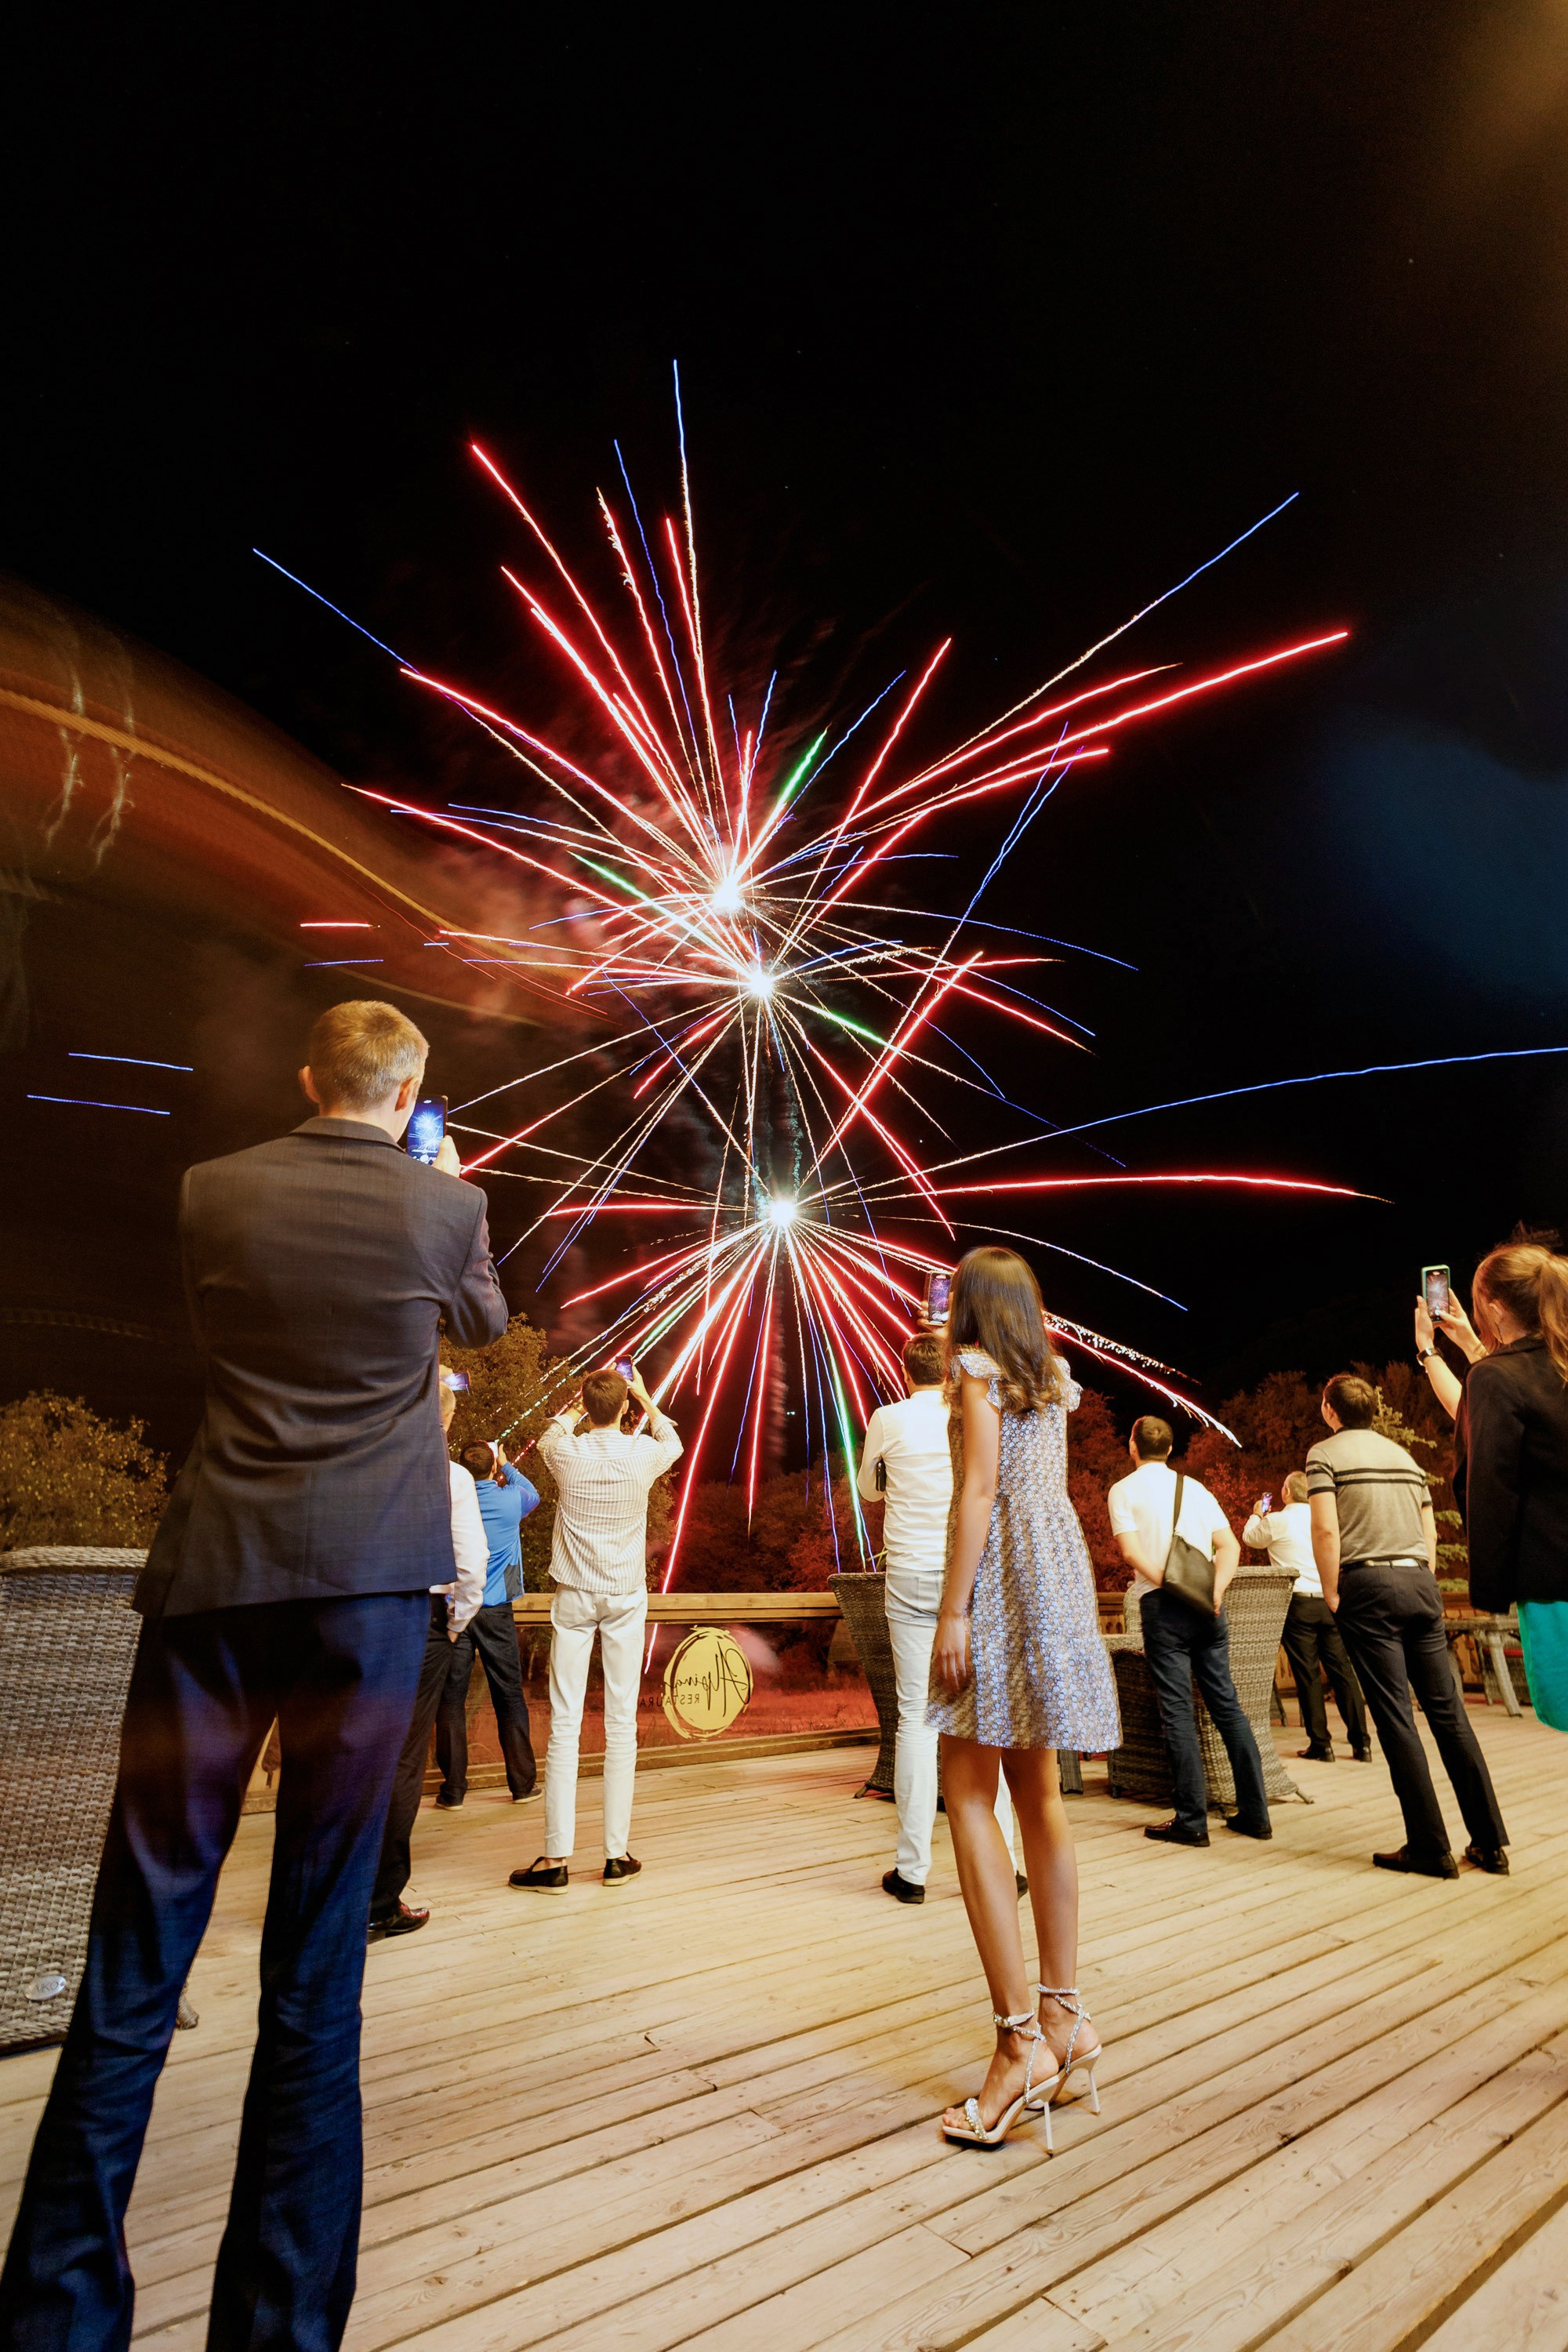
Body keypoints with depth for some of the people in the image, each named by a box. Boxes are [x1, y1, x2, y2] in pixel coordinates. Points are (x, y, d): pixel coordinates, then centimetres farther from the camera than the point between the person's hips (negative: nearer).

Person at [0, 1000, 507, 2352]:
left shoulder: (211, 1192, 5)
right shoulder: (443, 1204, 0)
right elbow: (484, 1321, 20)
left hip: (217, 1579, 2)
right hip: (368, 1583, -1)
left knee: (138, 1959, 12)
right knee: (317, 1972, 9)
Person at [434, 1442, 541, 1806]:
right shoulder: (509, 1500, -6)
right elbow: (533, 1494, 17)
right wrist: (506, 1466, 25)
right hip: (495, 1612, -1)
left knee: (451, 1698, 7)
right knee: (509, 1697, 8)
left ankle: (453, 1789, 11)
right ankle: (523, 1783, 17)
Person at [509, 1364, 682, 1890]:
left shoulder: (567, 1454, -9)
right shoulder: (642, 1454, -8)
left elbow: (550, 1433, 17)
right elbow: (673, 1441, 18)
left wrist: (581, 1404, 28)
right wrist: (645, 1397, 26)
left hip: (575, 1595, 0)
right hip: (626, 1596, 0)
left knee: (565, 1723, 3)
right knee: (622, 1723, 6)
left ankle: (556, 1856, 6)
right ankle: (617, 1854, 13)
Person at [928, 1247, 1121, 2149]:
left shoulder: (977, 1367, -5)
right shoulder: (1051, 1378, 16)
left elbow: (979, 1488, -15)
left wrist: (953, 1609, -16)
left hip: (1003, 1572, -8)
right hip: (1062, 1566, 8)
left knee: (969, 1796, -5)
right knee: (1039, 1794, 13)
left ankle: (1022, 2038, -6)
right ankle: (1064, 2014, 18)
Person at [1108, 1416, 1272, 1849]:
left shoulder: (1123, 1490, 1)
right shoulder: (1195, 1487, 15)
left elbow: (1131, 1551, -12)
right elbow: (1230, 1546, 6)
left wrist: (1170, 1585, -9)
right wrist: (1215, 1588, -4)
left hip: (1161, 1604, -5)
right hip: (1207, 1607, 5)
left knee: (1177, 1711, -1)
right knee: (1226, 1704, 10)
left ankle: (1192, 1821, 2)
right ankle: (1255, 1813, 14)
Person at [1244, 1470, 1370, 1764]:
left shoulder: (1276, 1521, -4)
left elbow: (1250, 1537, 15)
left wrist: (1257, 1515, 33)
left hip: (1298, 1604, -4)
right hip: (1330, 1602, 4)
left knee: (1307, 1675, 2)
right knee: (1342, 1671, 7)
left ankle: (1320, 1745, 4)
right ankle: (1361, 1744, 8)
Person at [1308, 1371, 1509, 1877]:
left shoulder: (1325, 1453, -2)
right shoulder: (1404, 1455, 17)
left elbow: (1326, 1530, -12)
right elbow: (1430, 1532, 15)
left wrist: (1332, 1595, -4)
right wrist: (1424, 1587, 19)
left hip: (1369, 1586, -6)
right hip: (1419, 1581, 6)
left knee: (1395, 1718, -3)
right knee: (1447, 1711, 9)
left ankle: (1431, 1849, 0)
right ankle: (1489, 1842, 12)